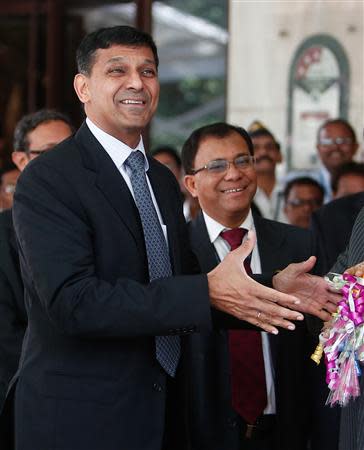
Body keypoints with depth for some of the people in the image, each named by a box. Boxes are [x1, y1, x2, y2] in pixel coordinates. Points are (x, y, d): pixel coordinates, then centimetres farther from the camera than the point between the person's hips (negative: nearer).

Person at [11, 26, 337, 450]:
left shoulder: (164, 180, 12)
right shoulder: (46, 180, -14)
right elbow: (73, 301, -24)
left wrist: (269, 288, -2)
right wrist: (208, 292, -26)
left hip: (162, 413, 7)